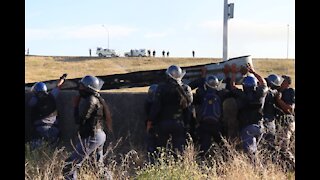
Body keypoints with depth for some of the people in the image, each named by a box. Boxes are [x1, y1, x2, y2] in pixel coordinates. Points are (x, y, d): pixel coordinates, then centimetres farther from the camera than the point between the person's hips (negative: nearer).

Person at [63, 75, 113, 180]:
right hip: (100, 135, 10)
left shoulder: (91, 100, -18)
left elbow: (79, 120, -16)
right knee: (98, 167, 26)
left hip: (91, 137, -10)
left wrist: (76, 106, -5)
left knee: (69, 167, -9)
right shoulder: (97, 99, 10)